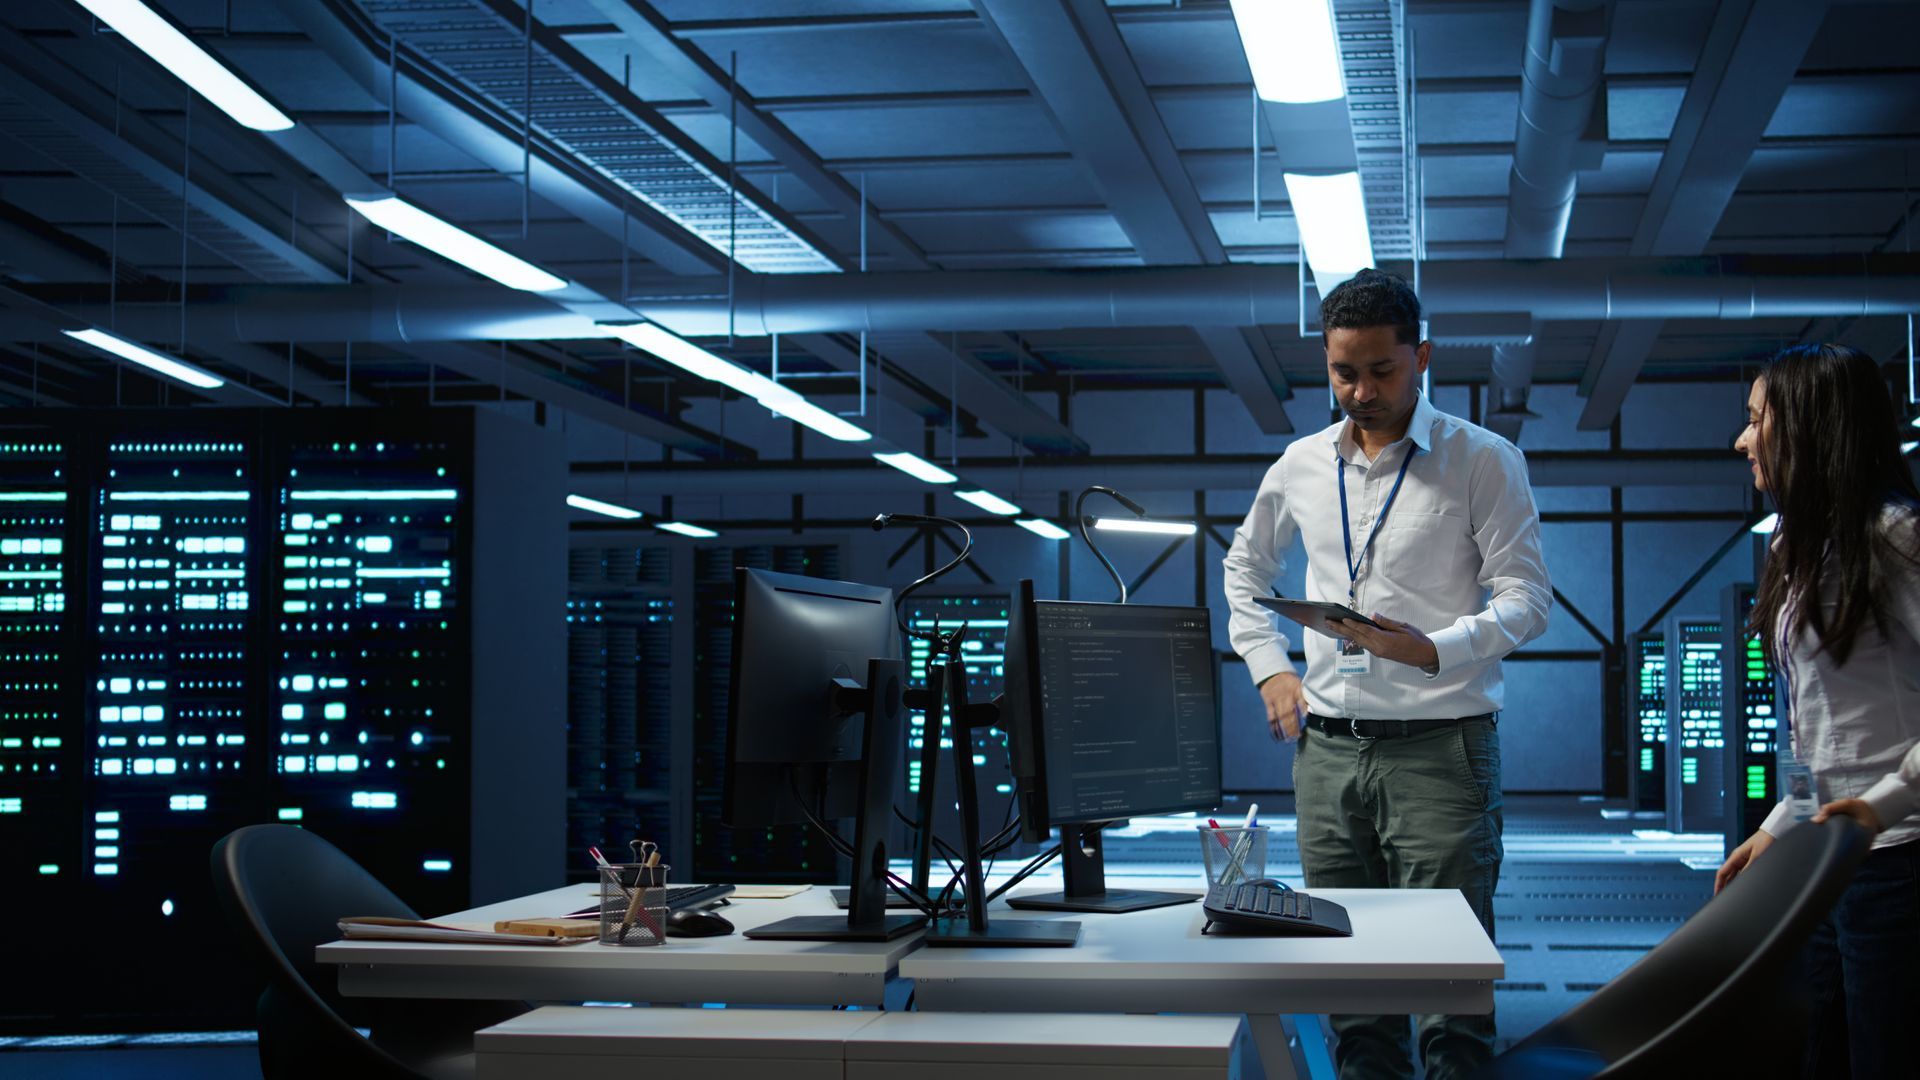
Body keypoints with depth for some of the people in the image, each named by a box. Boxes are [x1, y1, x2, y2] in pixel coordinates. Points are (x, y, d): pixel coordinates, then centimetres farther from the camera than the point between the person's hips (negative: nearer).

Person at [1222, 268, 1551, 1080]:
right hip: (1328, 747, 5)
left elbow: (1527, 597, -8)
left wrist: (1433, 650, -25)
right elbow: (1245, 565, 27)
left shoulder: (1483, 460, -2)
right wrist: (1269, 668, 13)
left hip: (1439, 746, -4)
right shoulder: (1302, 465, 11)